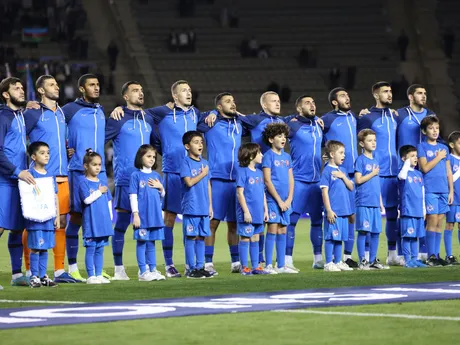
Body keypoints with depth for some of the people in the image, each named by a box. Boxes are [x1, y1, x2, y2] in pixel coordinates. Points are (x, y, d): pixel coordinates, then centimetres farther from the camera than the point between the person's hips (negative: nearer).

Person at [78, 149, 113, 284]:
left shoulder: (102, 183, 14)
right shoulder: (83, 181, -4)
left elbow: (108, 201, 19)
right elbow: (87, 199, -17)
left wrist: (109, 217, 13)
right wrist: (99, 192, -8)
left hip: (103, 222, 6)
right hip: (90, 221, -6)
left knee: (100, 249, 8)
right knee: (91, 249, -3)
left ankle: (99, 275, 12)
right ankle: (91, 276, -1)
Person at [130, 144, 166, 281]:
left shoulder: (156, 176, 13)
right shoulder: (136, 175, -3)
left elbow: (162, 195, 20)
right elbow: (133, 195, -6)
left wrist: (160, 187, -1)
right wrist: (135, 214, -12)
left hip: (155, 214, 5)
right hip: (142, 214, -5)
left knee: (151, 242, 10)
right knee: (142, 242, -2)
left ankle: (153, 270, 15)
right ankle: (143, 272, 1)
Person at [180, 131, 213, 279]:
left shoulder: (204, 163, 13)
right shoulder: (186, 162, -5)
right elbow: (189, 182, -17)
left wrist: (210, 205, 14)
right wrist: (203, 174, -6)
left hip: (204, 208, 6)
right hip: (191, 208, -6)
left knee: (201, 237, 8)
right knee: (191, 237, -3)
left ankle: (200, 267, 13)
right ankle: (191, 268, 1)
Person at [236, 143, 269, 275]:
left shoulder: (259, 173, 13)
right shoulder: (243, 172, -10)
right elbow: (240, 193, -13)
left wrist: (265, 210, 15)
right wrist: (246, 211, -17)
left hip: (258, 213, 7)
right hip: (247, 214, -7)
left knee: (255, 239, 11)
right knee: (245, 239, -1)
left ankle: (256, 267, 16)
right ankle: (244, 267, 4)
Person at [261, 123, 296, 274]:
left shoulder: (287, 157, 14)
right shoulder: (268, 156, -5)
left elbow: (291, 180, 13)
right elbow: (267, 180, -10)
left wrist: (289, 199, 0)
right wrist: (279, 200, -12)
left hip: (285, 201, 6)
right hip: (273, 199, -6)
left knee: (282, 231, 8)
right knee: (272, 230, -7)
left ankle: (281, 265, 12)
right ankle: (268, 265, -5)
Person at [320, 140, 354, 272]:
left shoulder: (342, 170, 15)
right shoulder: (327, 171, -7)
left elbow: (351, 187, 13)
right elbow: (325, 191, -11)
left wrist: (343, 176, -5)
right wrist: (329, 210, -16)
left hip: (343, 211, 7)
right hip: (333, 211, -7)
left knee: (339, 237, 12)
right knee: (331, 237, -4)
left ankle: (338, 262, 19)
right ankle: (328, 264, 1)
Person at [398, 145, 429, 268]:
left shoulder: (419, 174, 16)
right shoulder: (404, 171, -4)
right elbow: (402, 176, -32)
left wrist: (424, 209, 19)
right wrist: (408, 163, -20)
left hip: (418, 211, 7)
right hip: (407, 211, -7)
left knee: (415, 236, 11)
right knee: (407, 236, -4)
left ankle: (415, 259, 16)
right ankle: (407, 260, -1)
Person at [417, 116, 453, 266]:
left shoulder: (444, 148, 16)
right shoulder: (422, 147, 0)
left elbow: (449, 172, 17)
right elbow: (425, 168, -12)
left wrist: (451, 191, 12)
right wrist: (439, 157, -5)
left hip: (443, 190, 5)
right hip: (430, 190, -5)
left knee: (439, 223, 6)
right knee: (432, 221, -9)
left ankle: (437, 254, 9)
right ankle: (431, 256, -7)